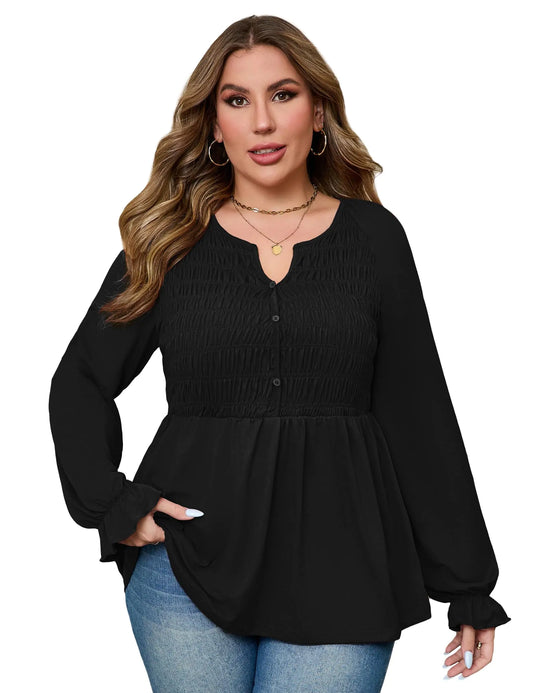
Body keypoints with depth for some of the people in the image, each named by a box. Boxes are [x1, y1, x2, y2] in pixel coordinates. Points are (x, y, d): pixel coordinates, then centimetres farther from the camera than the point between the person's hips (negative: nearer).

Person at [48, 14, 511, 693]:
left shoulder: (373, 236, 4)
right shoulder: (169, 242, 5)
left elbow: (420, 414, 4)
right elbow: (79, 383, 12)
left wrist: (468, 586, 4)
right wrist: (113, 505, -4)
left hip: (339, 567, 0)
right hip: (188, 560, 1)